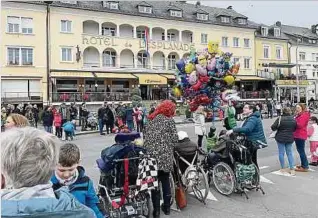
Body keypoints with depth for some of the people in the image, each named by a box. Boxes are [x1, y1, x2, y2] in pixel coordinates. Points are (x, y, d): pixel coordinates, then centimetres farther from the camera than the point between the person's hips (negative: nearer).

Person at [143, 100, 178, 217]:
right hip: (165, 156, -2)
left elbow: (145, 136, 9)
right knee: (165, 181, 14)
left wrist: (148, 149, 13)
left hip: (151, 155, 2)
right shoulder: (169, 120, -3)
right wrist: (169, 148, 9)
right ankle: (167, 207, 25)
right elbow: (174, 138, -8)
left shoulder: (151, 120, 10)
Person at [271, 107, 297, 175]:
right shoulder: (293, 119, -1)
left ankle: (283, 168, 15)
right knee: (290, 153, 12)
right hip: (290, 138, 4)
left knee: (281, 153, 7)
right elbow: (294, 129, 10)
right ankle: (292, 169, 10)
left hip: (280, 138, -4)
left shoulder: (280, 119, -15)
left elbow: (273, 127, -19)